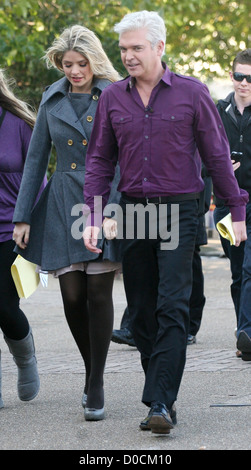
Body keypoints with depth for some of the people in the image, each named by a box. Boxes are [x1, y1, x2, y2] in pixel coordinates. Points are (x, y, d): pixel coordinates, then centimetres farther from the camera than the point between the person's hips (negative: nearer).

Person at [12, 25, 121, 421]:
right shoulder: (52, 99, 8)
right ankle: (92, 370, 22)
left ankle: (96, 385, 5)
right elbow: (36, 159, 12)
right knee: (72, 295, 0)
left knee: (99, 292, -5)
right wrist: (23, 216, 7)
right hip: (63, 205, 3)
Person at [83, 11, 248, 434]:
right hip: (132, 210, 4)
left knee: (172, 308, -12)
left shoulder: (191, 93, -1)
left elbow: (217, 156, 3)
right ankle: (162, 395, 15)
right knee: (141, 312, 6)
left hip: (179, 212, -4)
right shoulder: (112, 98, 7)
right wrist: (91, 217, 0)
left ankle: (160, 403, -15)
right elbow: (99, 160, 10)